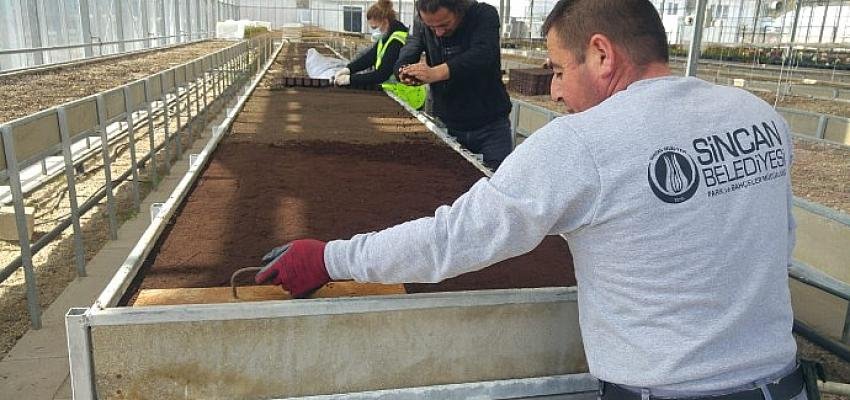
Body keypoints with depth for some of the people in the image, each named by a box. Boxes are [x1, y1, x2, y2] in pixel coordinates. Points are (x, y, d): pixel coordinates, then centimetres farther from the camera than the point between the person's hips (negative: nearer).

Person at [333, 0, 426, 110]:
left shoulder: (398, 42, -23)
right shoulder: (386, 36, 5)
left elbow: (381, 75, -27)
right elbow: (370, 56, 6)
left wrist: (350, 79, -24)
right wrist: (348, 69, -9)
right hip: (394, 92, 8)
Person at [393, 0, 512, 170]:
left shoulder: (485, 15, -14)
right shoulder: (421, 23, -4)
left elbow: (481, 55, -31)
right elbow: (403, 61, -12)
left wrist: (435, 73, -43)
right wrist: (406, 72, -37)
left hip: (490, 127, -2)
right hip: (447, 126, 3)